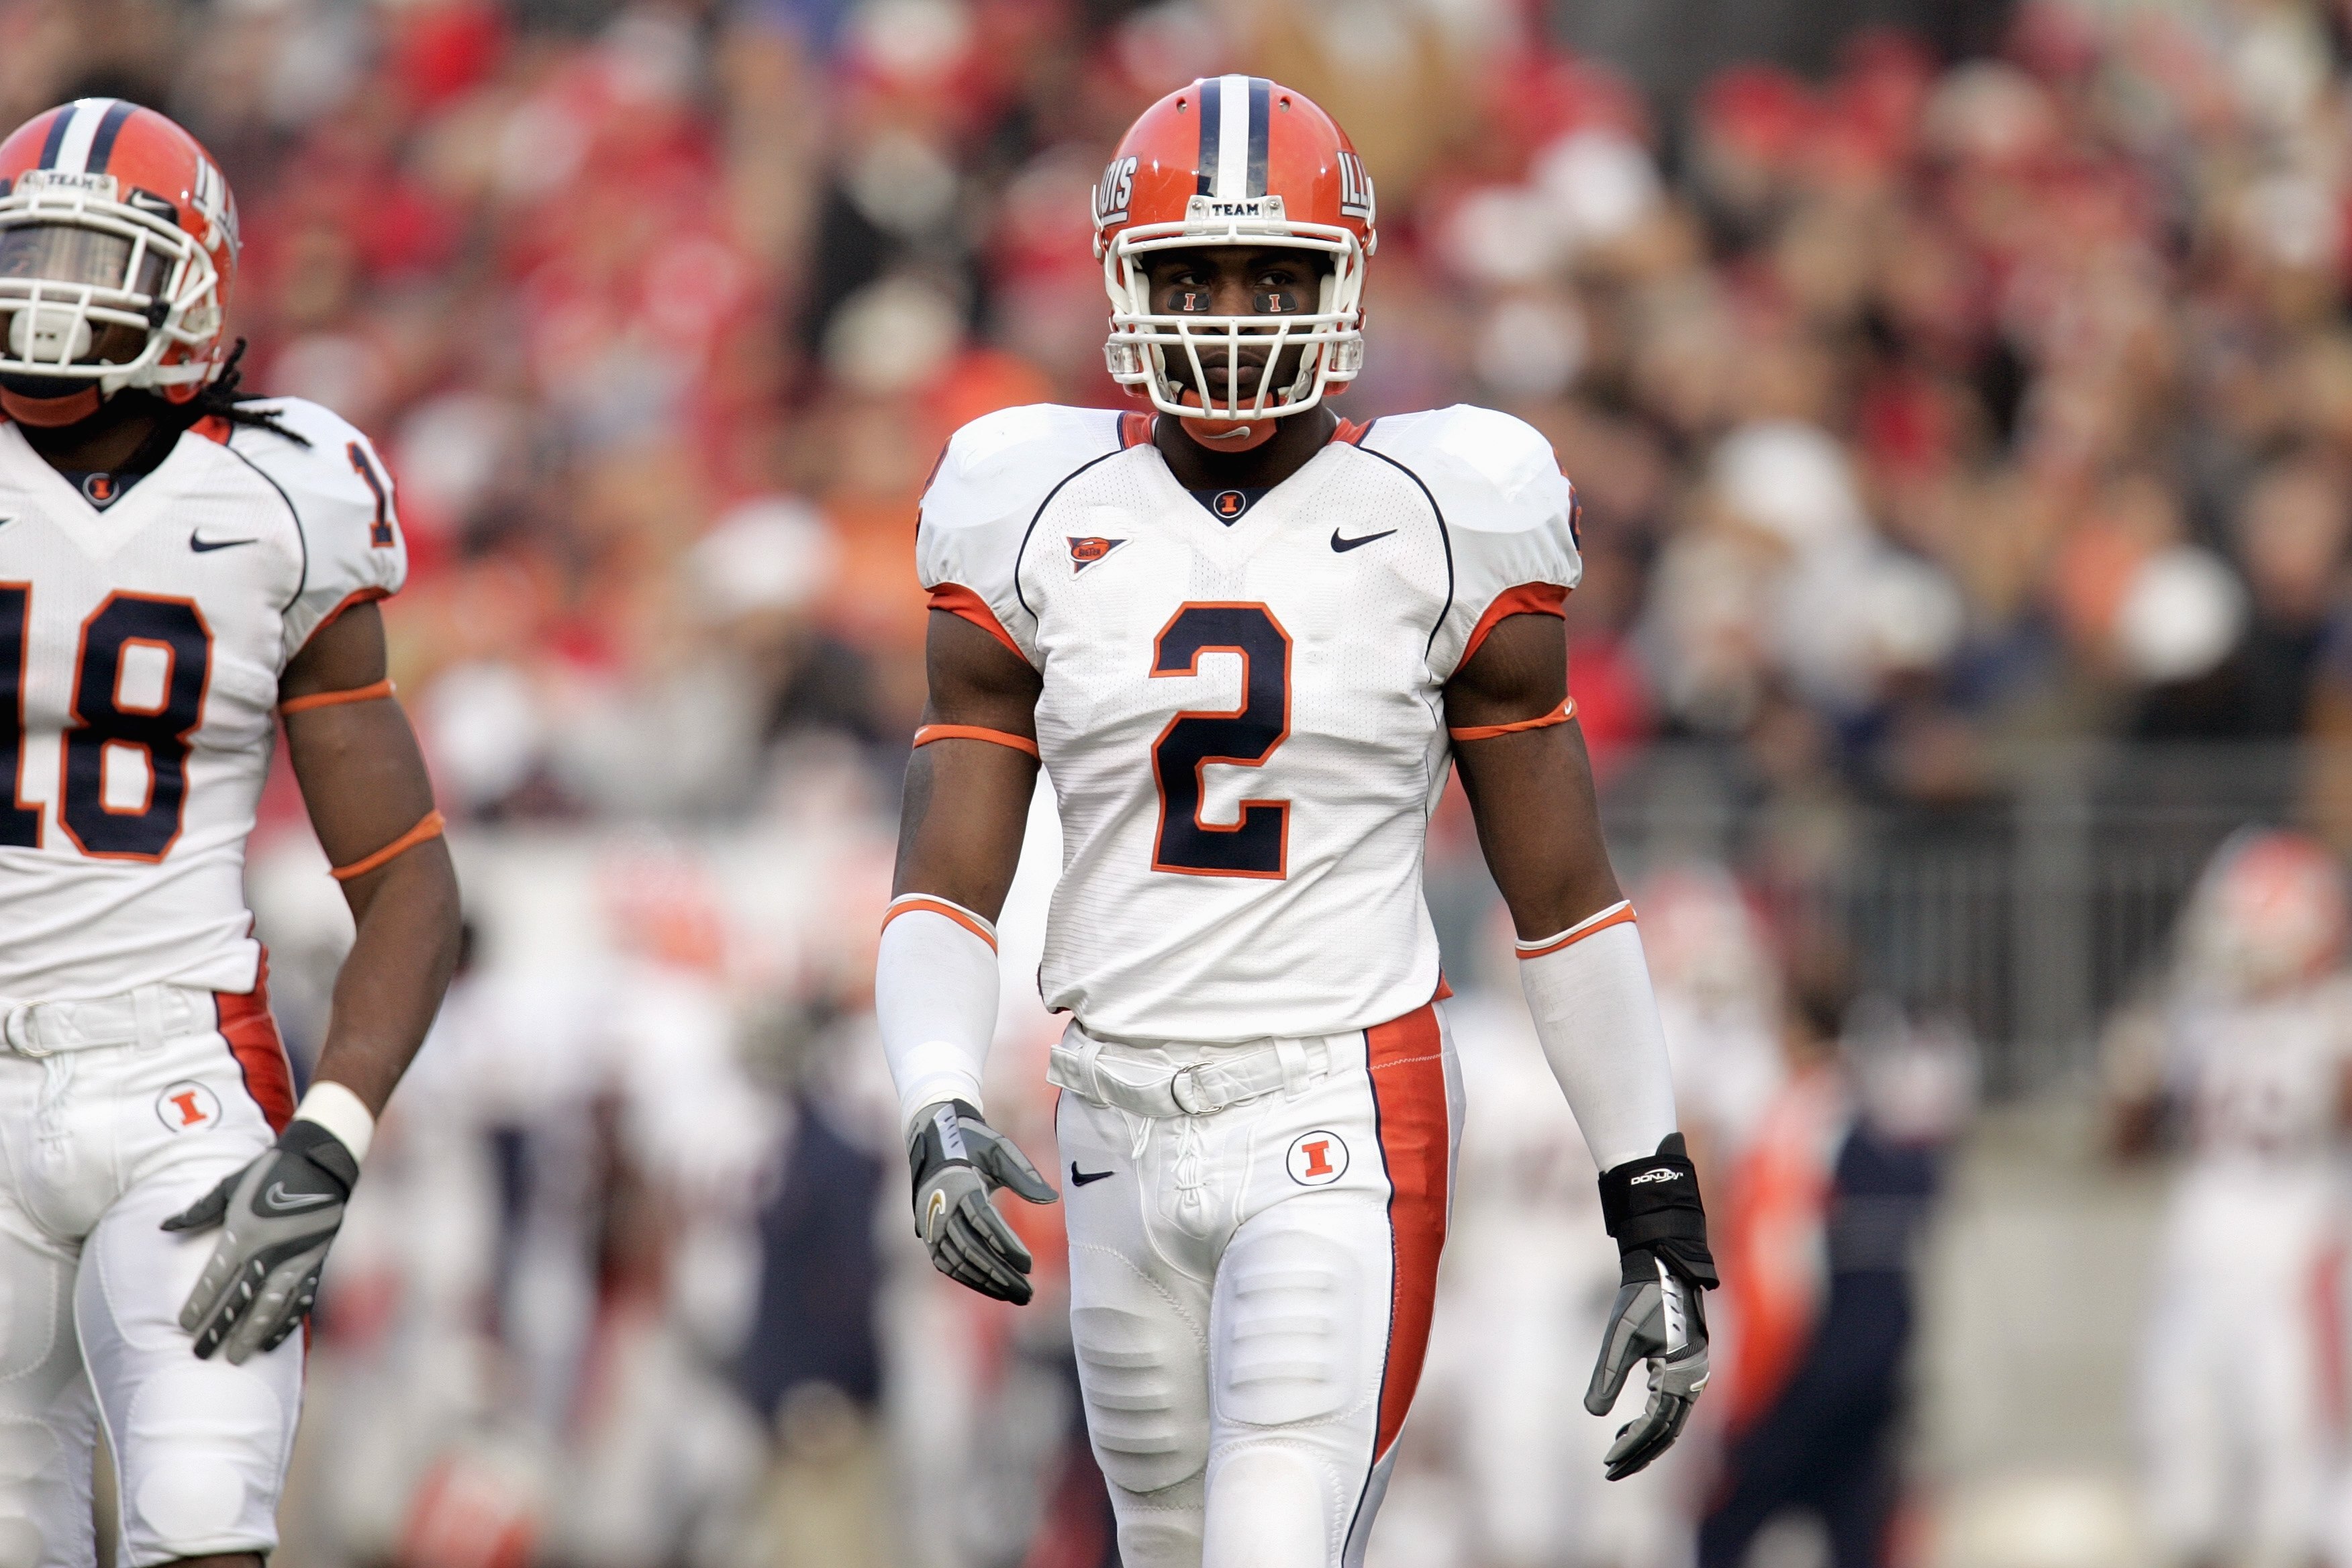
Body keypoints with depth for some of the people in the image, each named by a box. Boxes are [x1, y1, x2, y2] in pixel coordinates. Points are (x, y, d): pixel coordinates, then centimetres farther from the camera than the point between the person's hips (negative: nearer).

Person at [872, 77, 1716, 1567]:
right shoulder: (1037, 524, 3)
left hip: (1343, 1136, -4)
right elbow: (949, 882, 2)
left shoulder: (1442, 523, -3)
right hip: (1123, 1134, 4)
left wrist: (1663, 1217, 2)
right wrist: (939, 1114, -18)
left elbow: (1566, 889, 3)